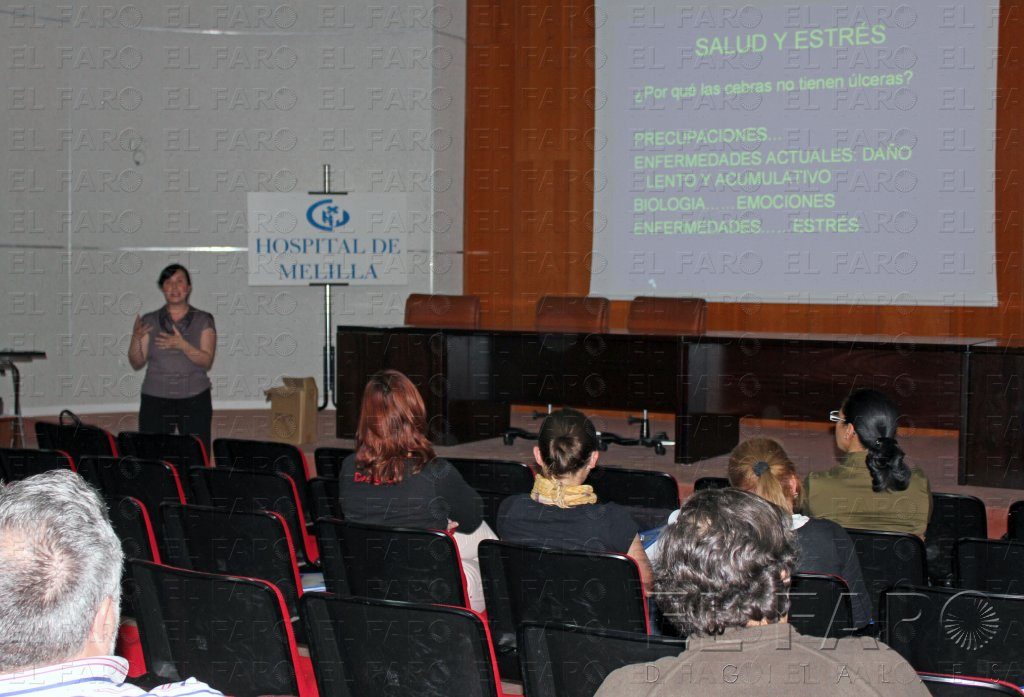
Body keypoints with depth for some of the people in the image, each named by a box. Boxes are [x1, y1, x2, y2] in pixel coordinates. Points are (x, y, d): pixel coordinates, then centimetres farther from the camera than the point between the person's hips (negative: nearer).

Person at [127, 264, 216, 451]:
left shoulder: (203, 321, 4)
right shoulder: (149, 321, 8)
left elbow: (207, 361, -6)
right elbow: (137, 363, 6)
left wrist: (182, 344, -20)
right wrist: (136, 337, -11)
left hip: (194, 399, -1)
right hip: (155, 399, 1)